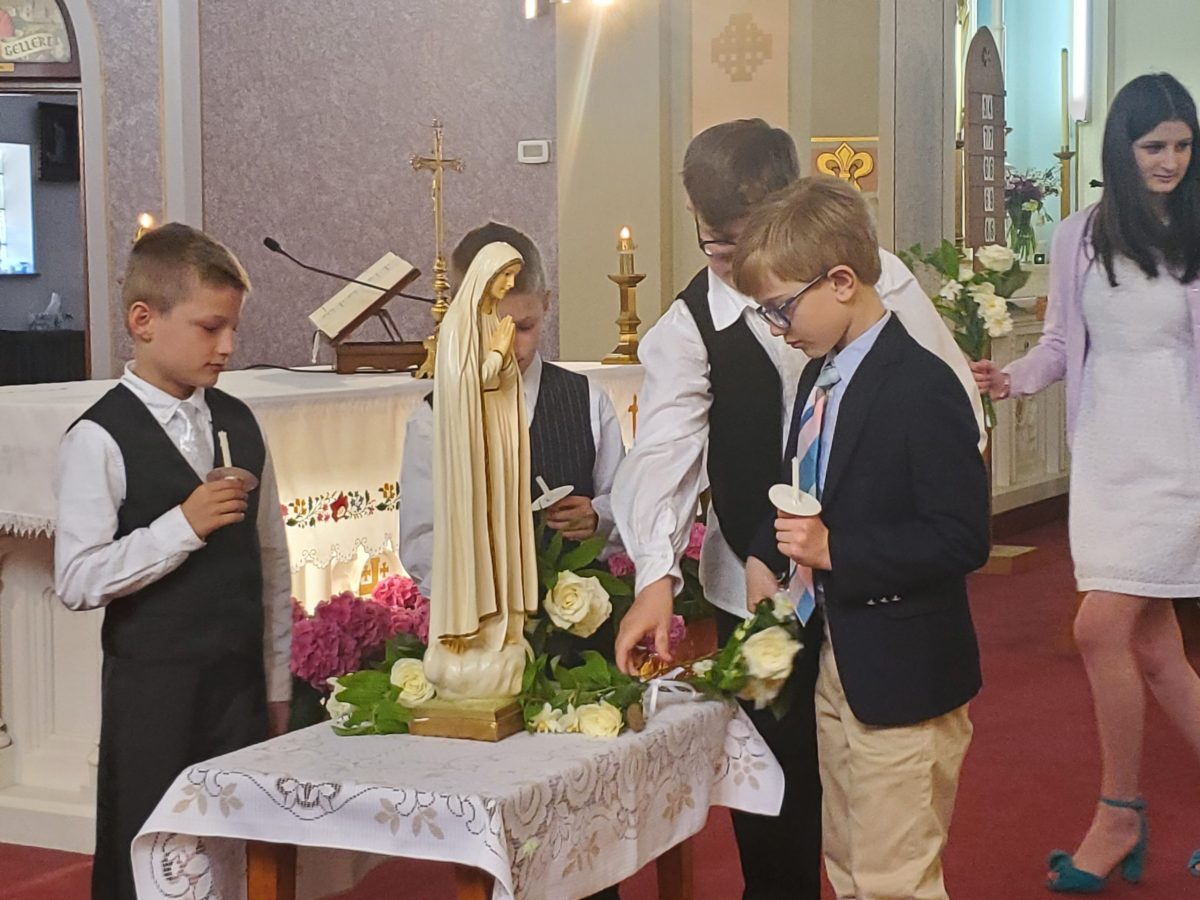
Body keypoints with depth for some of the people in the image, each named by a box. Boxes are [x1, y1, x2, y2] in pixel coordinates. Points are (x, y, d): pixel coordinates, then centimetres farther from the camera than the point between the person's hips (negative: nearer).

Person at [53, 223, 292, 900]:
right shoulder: (100, 439, -10)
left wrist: (277, 686, 11)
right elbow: (77, 581, -16)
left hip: (241, 683, 5)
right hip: (152, 686, -5)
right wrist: (183, 525, -23)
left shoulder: (240, 425, 7)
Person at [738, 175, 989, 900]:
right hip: (838, 663, 9)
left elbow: (963, 539, -23)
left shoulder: (922, 389, -20)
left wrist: (836, 550, -26)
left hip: (902, 679, -9)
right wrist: (767, 554, 1)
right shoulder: (820, 376, 8)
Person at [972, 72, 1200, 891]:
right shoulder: (1079, 239, 8)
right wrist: (1013, 378, -5)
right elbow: (1061, 342, 13)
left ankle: (1121, 815, 7)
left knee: (1103, 628, -10)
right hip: (1105, 452, 4)